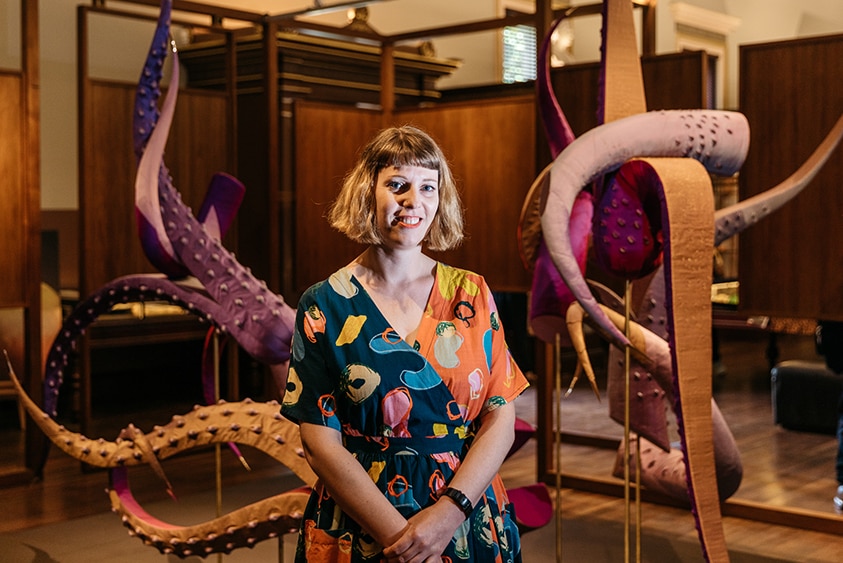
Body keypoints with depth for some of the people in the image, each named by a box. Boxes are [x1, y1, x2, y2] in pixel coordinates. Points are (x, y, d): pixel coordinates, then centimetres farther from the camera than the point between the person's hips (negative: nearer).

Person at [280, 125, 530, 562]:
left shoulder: (471, 294, 1)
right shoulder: (324, 306, -5)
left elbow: (501, 418, -3)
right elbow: (320, 440, -9)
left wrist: (451, 511, -16)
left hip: (470, 527, 2)